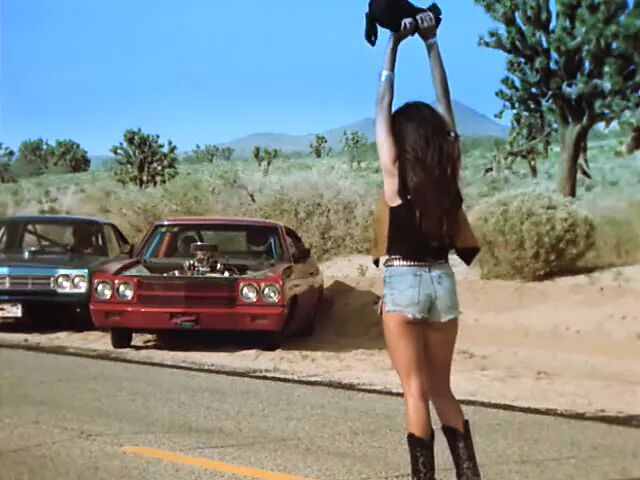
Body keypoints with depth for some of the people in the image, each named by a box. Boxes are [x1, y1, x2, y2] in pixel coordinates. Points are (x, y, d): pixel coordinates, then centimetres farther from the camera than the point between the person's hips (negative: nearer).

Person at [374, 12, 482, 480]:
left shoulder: (396, 173, -9)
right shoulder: (449, 169, 0)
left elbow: (382, 108, -2)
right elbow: (445, 104, 8)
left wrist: (393, 47, 4)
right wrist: (431, 42, 12)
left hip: (404, 284, -4)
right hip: (442, 282, 5)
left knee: (416, 393, 1)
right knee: (442, 389, 15)